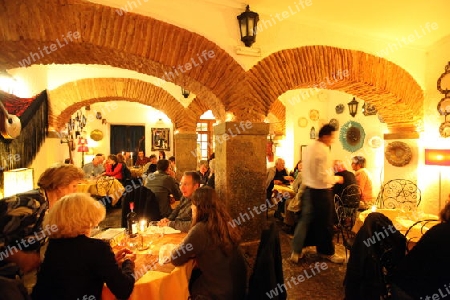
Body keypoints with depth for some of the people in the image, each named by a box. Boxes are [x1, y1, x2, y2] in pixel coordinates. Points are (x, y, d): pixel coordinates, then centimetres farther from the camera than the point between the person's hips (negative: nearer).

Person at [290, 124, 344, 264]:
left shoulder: (309, 148, 8)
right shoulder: (324, 150, -18)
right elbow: (323, 176, -22)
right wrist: (337, 178, -7)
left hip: (308, 189, 8)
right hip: (321, 191, -8)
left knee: (305, 219, 14)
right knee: (325, 223, 10)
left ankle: (296, 251, 20)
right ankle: (327, 252, 28)